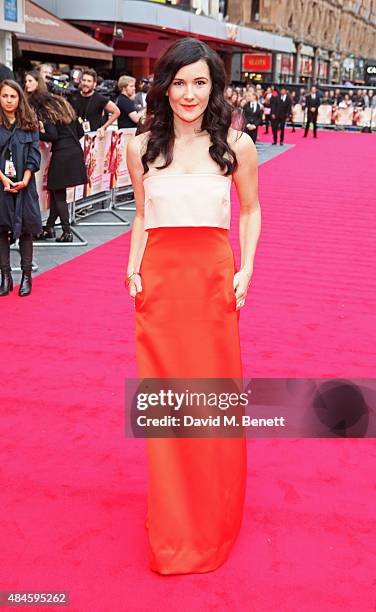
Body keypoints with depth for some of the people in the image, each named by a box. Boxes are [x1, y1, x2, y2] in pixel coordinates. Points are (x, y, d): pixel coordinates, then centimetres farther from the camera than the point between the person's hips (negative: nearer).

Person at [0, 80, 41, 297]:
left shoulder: (29, 123, 5)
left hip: (24, 184, 1)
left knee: (26, 229, 4)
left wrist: (25, 179, -11)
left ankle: (27, 276, 14)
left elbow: (34, 153, 1)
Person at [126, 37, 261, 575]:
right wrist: (133, 268, 0)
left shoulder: (236, 145, -1)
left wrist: (246, 269, -2)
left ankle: (214, 520, 28)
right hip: (158, 281, 2)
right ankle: (173, 525, 24)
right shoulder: (142, 147, 4)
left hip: (215, 279, -1)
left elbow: (250, 210, 9)